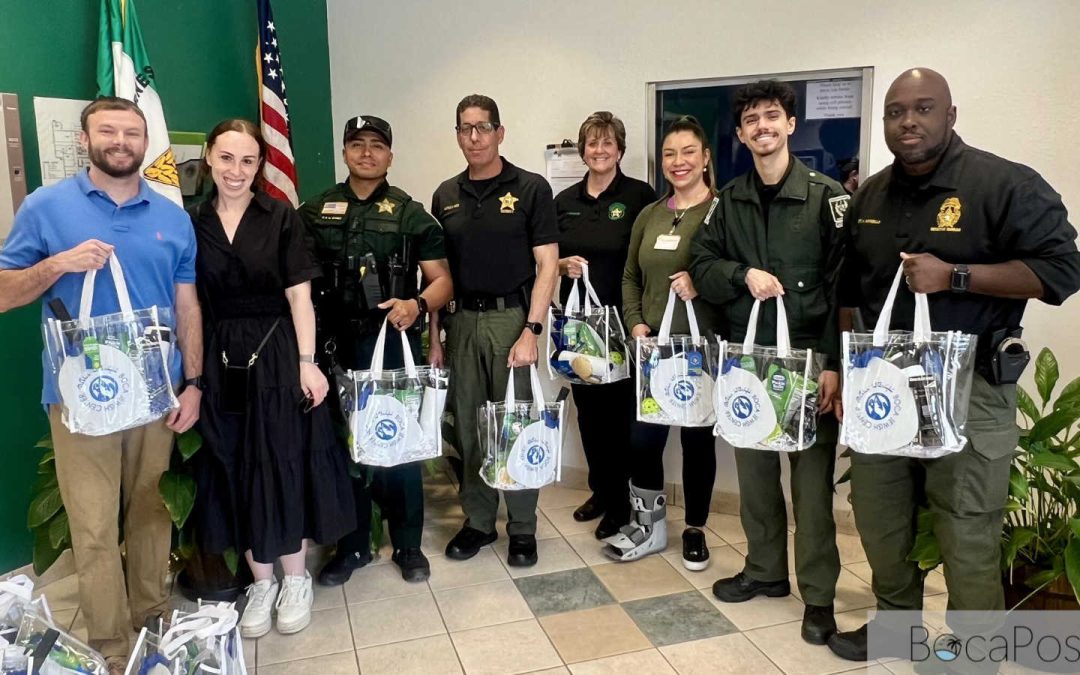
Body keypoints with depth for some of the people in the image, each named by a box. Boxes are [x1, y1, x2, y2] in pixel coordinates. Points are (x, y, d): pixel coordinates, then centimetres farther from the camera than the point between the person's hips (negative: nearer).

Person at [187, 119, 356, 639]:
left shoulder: (281, 218, -2)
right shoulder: (191, 223, 5)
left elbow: (299, 294, -5)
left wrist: (307, 362, -12)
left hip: (276, 354, -3)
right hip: (220, 361, 3)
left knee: (282, 466, 3)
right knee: (235, 472, 9)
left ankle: (296, 580, 22)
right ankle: (261, 582, 26)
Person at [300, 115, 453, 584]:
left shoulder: (410, 213, 5)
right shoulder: (314, 213, 10)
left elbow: (442, 280, 0)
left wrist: (418, 306, -21)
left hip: (395, 344, -2)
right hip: (336, 346, 2)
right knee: (342, 444, 9)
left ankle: (408, 545, 19)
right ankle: (352, 545, 24)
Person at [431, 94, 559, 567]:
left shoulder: (530, 189, -2)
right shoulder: (445, 195, 11)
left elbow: (547, 264, -6)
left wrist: (531, 330, -14)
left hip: (511, 318, -4)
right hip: (462, 320, 4)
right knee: (468, 427, 9)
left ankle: (522, 528, 17)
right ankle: (477, 521, 25)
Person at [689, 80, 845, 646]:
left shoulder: (826, 195, -4)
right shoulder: (730, 200, 10)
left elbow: (843, 283, -8)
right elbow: (702, 265, 7)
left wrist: (833, 363, -14)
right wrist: (744, 274, -14)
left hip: (808, 356, -4)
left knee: (812, 476, 2)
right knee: (754, 469, 13)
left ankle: (818, 593, 16)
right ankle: (765, 570, 31)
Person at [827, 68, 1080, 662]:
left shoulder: (1005, 185, -8)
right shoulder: (869, 196, 11)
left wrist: (953, 276, -21)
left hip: (969, 385, -5)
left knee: (966, 528, 0)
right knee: (877, 510, 13)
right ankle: (895, 620, 34)